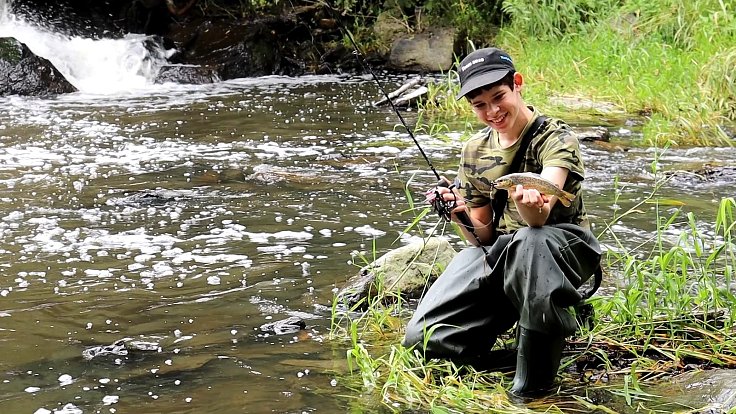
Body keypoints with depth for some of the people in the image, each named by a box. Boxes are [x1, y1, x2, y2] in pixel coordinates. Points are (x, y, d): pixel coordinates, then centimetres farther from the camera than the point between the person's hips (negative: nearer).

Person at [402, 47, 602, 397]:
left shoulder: (556, 138, -11)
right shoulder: (475, 151, 6)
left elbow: (539, 217, -30)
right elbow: (483, 236, 8)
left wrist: (529, 203, -53)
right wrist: (461, 215, -13)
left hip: (562, 247, -4)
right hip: (498, 253, 5)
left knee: (530, 241, -43)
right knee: (423, 337, -15)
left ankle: (534, 383, -29)